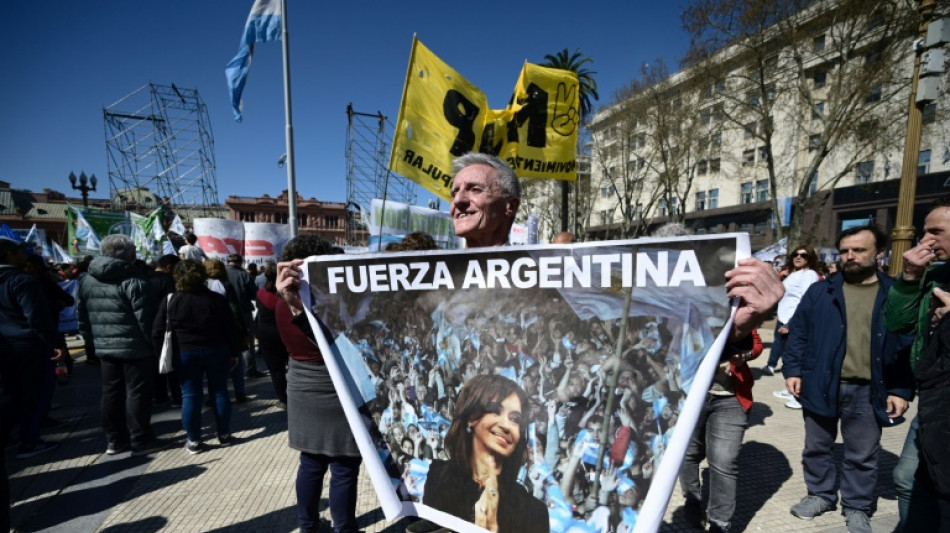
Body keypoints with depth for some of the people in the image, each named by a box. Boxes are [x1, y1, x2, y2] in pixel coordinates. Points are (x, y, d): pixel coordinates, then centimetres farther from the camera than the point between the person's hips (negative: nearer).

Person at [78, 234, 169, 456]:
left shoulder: (87, 280, 9)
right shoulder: (133, 279, -16)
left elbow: (83, 315, 14)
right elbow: (145, 316, -19)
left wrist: (94, 339, 21)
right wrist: (153, 342, -9)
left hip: (105, 346, 7)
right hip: (135, 346, -7)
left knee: (111, 393, 15)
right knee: (137, 393, 1)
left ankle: (115, 440, 24)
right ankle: (141, 441, 9)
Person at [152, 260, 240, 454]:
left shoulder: (169, 301, -6)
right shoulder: (217, 299, -5)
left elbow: (157, 333, -3)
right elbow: (231, 329, -3)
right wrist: (234, 353, 5)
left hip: (184, 354, 0)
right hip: (216, 352, 1)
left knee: (190, 396, 7)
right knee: (219, 392, 10)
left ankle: (194, 441, 12)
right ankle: (224, 435, 18)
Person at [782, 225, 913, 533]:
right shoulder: (820, 291, 1)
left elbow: (908, 345, 2)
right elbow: (798, 333, 2)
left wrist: (902, 390, -3)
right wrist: (792, 369, -6)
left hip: (868, 392, 0)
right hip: (820, 385, 1)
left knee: (863, 455, 14)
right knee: (817, 447, 14)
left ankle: (857, 507, 32)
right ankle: (820, 494, 33)